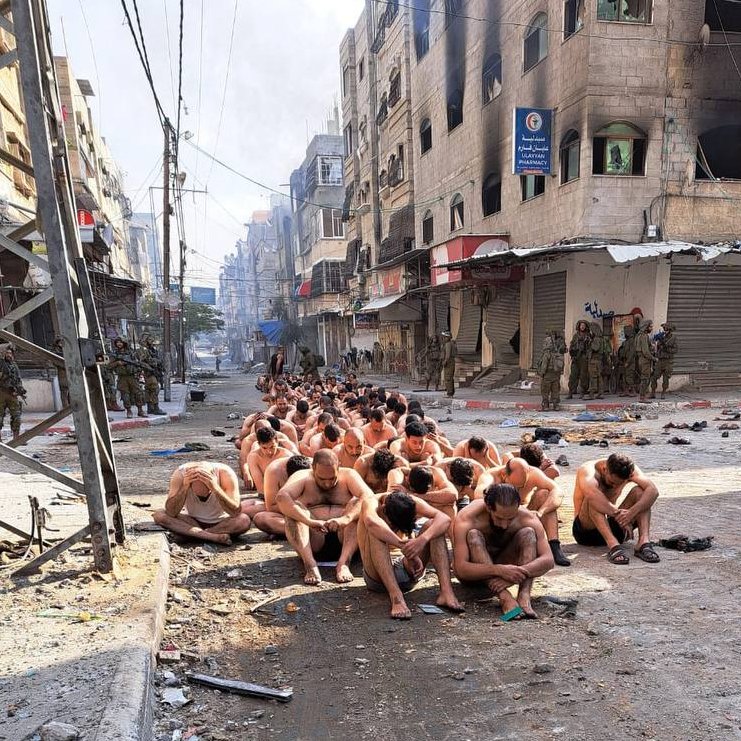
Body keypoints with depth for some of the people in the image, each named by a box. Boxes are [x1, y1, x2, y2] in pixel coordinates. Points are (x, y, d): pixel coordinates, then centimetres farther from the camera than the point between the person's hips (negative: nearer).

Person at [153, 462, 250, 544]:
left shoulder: (225, 473, -27)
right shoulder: (181, 473, -23)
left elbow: (236, 512, -33)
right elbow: (170, 513, -25)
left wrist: (215, 487, -43)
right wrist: (184, 487, -38)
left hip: (221, 522, -2)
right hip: (193, 520, 2)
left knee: (244, 521, -33)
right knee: (158, 515, -23)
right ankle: (214, 537, -27)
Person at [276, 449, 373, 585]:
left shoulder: (348, 475, 5)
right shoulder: (302, 477, 3)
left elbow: (369, 497, -15)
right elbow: (281, 497, -19)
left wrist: (346, 519, -33)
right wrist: (309, 521, -34)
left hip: (343, 540, 0)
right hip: (313, 544, 0)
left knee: (357, 504, -21)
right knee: (293, 509, -21)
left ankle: (343, 563, -33)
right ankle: (310, 564, -36)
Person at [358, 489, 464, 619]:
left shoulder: (411, 503, -7)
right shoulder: (372, 502, -17)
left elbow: (445, 519, -23)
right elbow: (371, 522, -43)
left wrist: (423, 539, -42)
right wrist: (404, 547, -46)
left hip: (408, 571, 3)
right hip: (377, 577, -3)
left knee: (433, 525, -16)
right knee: (375, 531, -31)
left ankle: (446, 591, -28)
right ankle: (396, 597, -42)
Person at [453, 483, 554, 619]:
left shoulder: (527, 518, -21)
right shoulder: (466, 519, -30)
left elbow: (548, 560, -26)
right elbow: (460, 569, -36)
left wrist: (519, 572, -44)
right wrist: (498, 570, -49)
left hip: (504, 564, 3)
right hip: (474, 572, -2)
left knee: (528, 532, -22)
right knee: (473, 535, -33)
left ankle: (524, 597, -35)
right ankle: (504, 597, -42)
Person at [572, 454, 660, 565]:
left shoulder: (628, 469, -6)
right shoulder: (588, 470, -18)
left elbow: (653, 491, -23)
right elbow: (591, 494, -41)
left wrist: (632, 512, -38)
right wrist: (618, 514, -47)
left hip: (613, 529, 4)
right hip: (587, 531, -4)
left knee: (638, 489, -15)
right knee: (594, 498, -33)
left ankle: (644, 541, -29)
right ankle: (613, 545, -45)